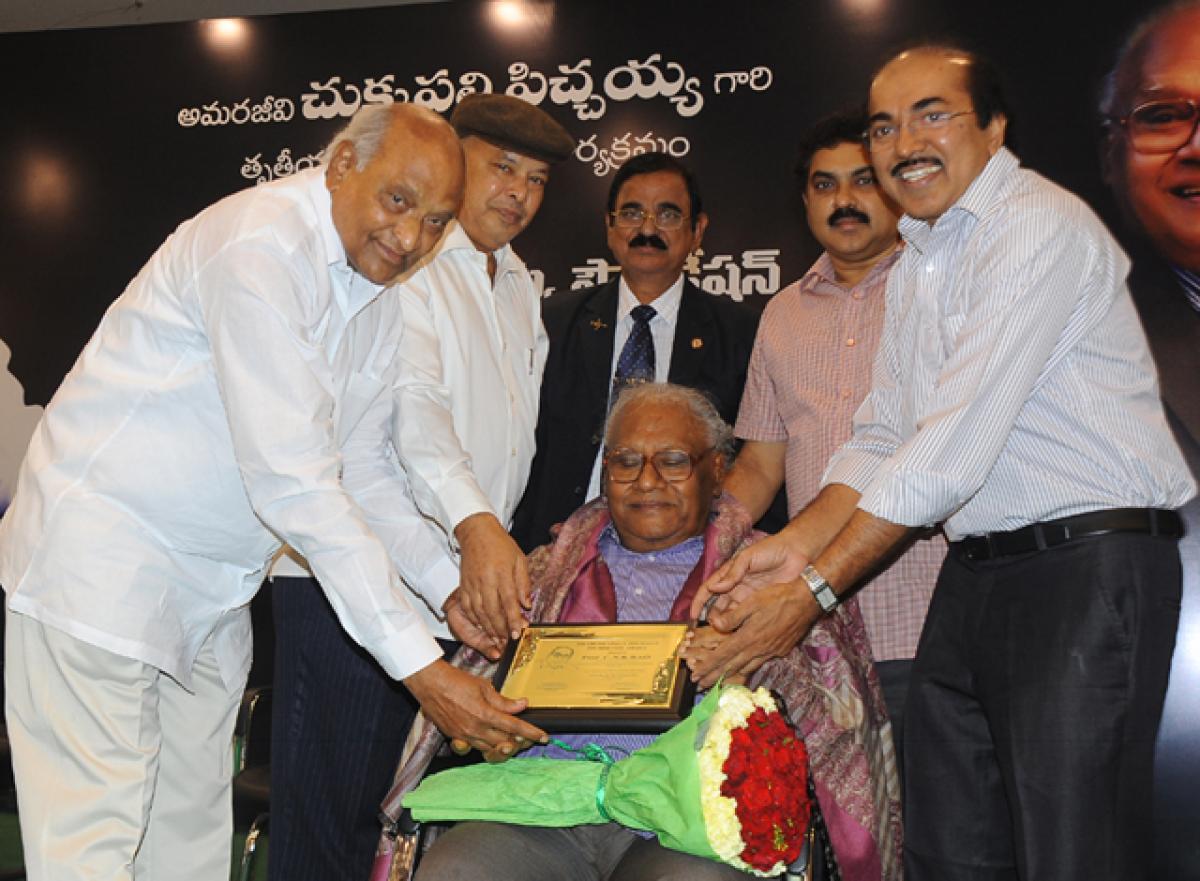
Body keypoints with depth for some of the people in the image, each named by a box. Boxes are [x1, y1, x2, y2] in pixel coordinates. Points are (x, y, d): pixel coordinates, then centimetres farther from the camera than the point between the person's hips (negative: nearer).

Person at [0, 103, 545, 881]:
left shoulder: (377, 296, 5)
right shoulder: (262, 247, -24)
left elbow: (358, 467, 7)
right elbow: (291, 481, -29)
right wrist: (418, 663, -29)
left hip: (216, 583, 9)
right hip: (104, 556, -8)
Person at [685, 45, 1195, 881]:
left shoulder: (1041, 228, -13)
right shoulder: (918, 262, 16)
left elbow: (955, 445, -21)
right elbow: (882, 437, 14)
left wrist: (813, 588, -20)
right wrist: (793, 546, -3)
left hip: (1087, 568, -8)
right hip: (976, 571, 8)